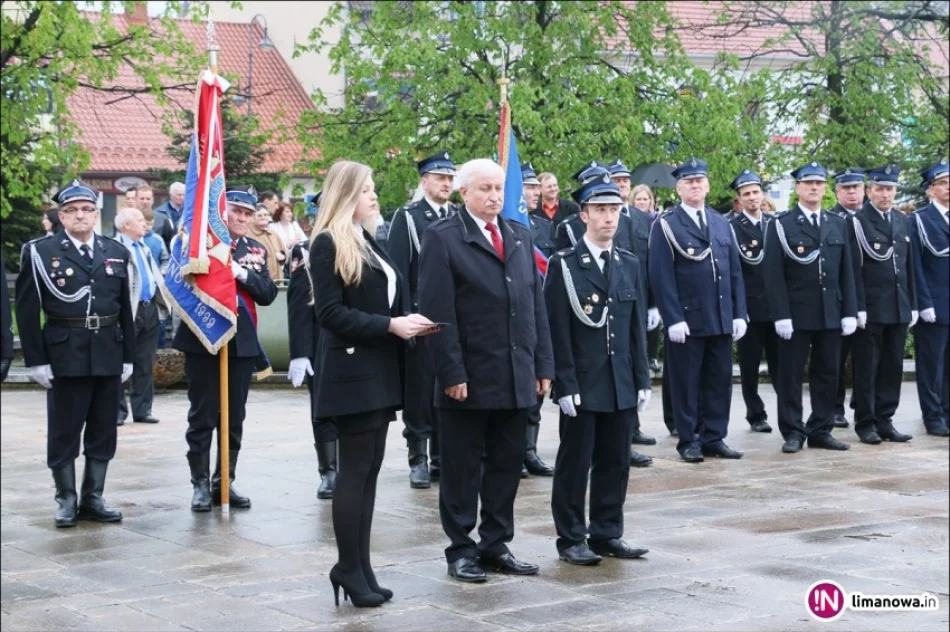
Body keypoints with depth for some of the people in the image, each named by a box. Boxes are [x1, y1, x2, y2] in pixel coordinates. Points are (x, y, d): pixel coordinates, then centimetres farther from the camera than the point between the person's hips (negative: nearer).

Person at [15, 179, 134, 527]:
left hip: (109, 356, 4)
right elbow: (27, 310, -4)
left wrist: (128, 356, 7)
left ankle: (93, 498, 19)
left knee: (103, 433, 9)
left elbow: (125, 309, 11)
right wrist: (37, 361, -8)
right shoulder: (41, 252, -2)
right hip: (66, 356, -4)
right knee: (64, 432, 3)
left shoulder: (116, 252, 9)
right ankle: (66, 500, 14)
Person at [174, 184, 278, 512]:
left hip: (242, 343, 4)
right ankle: (200, 484, 8)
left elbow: (268, 294, 1)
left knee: (235, 419, 8)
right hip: (203, 340, -4)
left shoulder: (256, 251, 12)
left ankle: (224, 482, 17)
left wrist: (242, 274, -13)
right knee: (202, 417, 1)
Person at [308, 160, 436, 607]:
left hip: (379, 371, 8)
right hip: (352, 372, -8)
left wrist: (408, 323, 1)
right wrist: (390, 325, -19)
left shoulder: (368, 242, 16)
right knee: (355, 471, -4)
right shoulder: (328, 244, -10)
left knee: (369, 471, 9)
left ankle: (360, 567, 14)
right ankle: (349, 569, 3)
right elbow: (331, 313, -17)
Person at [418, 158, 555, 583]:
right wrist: (452, 374, -16)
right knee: (462, 469, 4)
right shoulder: (442, 239, -5)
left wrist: (543, 366, 8)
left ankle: (496, 546, 21)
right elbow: (438, 313, -10)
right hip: (469, 380, -5)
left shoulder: (520, 237, 14)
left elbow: (536, 305, 14)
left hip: (517, 379, 6)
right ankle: (460, 551, 14)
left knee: (507, 465, 11)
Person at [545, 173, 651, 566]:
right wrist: (565, 384, -13)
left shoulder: (630, 265, 11)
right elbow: (558, 330, -9)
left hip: (620, 385, 5)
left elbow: (637, 327, 12)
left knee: (615, 462, 9)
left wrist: (642, 380, 8)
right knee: (575, 463, 2)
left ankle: (607, 534, 20)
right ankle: (571, 540, 11)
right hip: (581, 384, -5)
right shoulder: (564, 265, -5)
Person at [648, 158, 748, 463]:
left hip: (722, 319, 5)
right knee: (687, 382, 2)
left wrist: (739, 313, 6)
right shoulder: (666, 225, -4)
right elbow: (662, 276, -9)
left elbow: (734, 271, 13)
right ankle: (688, 441, 11)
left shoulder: (721, 223, 14)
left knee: (720, 380, 8)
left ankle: (714, 438, 17)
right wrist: (673, 319, -15)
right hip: (686, 320, -5)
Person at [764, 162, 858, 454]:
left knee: (827, 374, 7)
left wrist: (850, 312, 3)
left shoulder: (838, 224, 12)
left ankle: (821, 431, 15)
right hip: (795, 314, -4)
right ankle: (793, 432, 8)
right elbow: (774, 274, -7)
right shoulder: (781, 224, -2)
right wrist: (781, 315, -15)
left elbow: (846, 272, 10)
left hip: (831, 314, 4)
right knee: (791, 375, 1)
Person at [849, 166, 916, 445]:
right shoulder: (857, 222, -5)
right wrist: (858, 308, -14)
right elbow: (854, 269, -10)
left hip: (899, 307, 6)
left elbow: (909, 266, 15)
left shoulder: (903, 222, 13)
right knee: (867, 368, 1)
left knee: (893, 367, 8)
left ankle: (885, 420, 15)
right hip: (871, 308, -5)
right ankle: (865, 422, 8)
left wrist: (913, 305, 10)